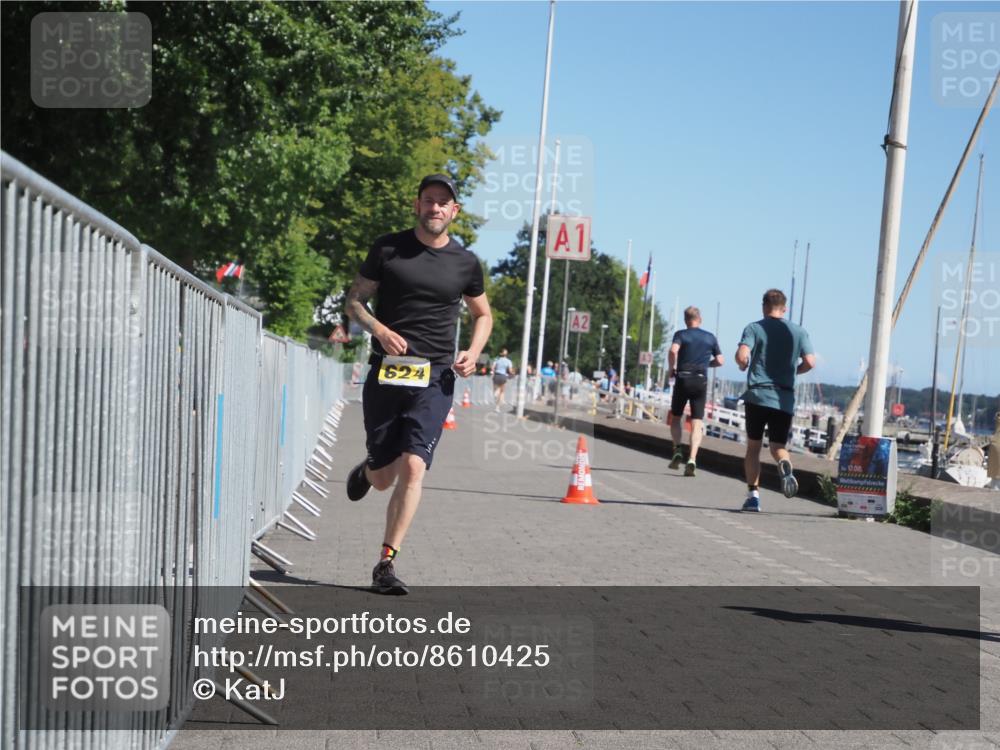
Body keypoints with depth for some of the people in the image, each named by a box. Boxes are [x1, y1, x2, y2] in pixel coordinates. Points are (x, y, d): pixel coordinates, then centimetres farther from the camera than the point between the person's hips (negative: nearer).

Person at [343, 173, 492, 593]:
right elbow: (354, 301, 7)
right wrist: (380, 330, -13)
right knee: (383, 479, 6)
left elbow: (483, 315, 22)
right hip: (386, 372, 0)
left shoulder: (465, 263, 8)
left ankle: (386, 563, -10)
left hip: (435, 379, 0)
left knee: (413, 468, -16)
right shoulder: (388, 249, 4)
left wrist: (473, 352, 2)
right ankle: (368, 468, 45)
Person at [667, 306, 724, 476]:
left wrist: (671, 369, -4)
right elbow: (720, 361, 9)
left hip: (683, 379, -1)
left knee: (676, 417, 16)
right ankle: (692, 459, -14)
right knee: (697, 423, 0)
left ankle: (678, 450, -2)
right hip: (701, 381, 1)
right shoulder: (710, 337, 11)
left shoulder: (681, 334, 2)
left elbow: (673, 350, -17)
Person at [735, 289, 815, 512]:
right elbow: (810, 362, -3)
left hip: (758, 395, -2)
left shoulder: (754, 328, 0)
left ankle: (753, 495, 5)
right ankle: (785, 466, -26)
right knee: (778, 446, 9)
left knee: (753, 447, 11)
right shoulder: (799, 331, 6)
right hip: (785, 399, 2)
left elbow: (742, 356, -15)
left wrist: (743, 366, 7)